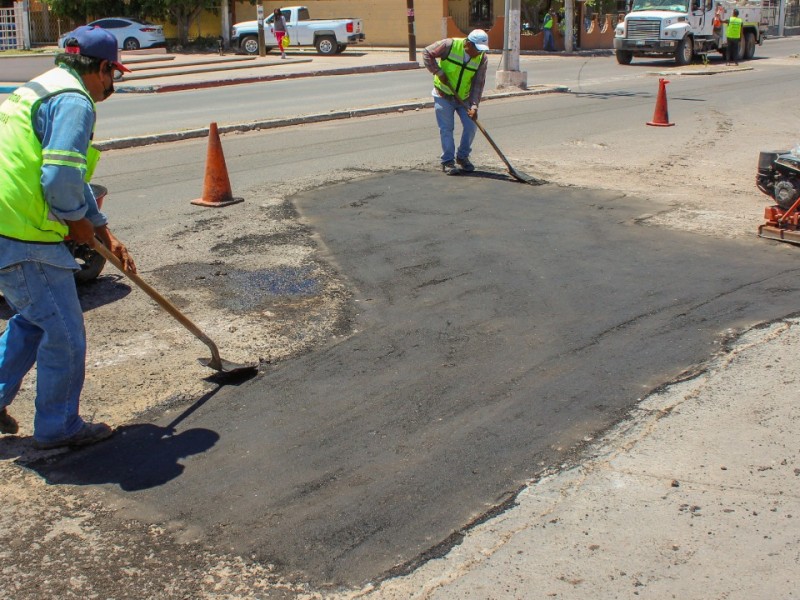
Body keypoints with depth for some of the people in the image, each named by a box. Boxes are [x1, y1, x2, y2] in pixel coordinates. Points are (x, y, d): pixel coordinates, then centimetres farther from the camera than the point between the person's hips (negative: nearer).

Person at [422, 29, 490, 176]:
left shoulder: (482, 58, -10)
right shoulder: (450, 45, -20)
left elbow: (478, 83, -10)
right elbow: (427, 53, -11)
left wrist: (474, 105, -19)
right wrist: (438, 72, -20)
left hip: (464, 97, 3)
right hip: (443, 95, -3)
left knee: (471, 125, -4)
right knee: (446, 128, -5)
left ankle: (462, 157, 15)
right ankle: (448, 161, 6)